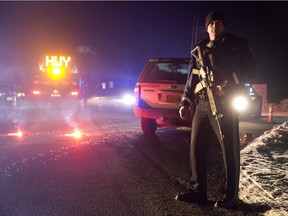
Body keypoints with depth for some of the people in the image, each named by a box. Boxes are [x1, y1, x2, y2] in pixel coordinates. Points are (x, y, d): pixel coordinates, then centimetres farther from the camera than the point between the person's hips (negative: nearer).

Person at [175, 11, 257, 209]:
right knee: (197, 148, 4)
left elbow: (250, 71, 0)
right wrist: (186, 102, 11)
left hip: (225, 104, -5)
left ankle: (231, 196, 7)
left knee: (230, 150, -3)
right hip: (202, 104, 5)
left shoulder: (237, 44, 7)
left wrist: (229, 83, -15)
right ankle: (197, 191, 15)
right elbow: (192, 78, 20)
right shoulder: (200, 49, 20)